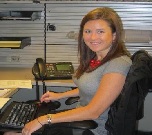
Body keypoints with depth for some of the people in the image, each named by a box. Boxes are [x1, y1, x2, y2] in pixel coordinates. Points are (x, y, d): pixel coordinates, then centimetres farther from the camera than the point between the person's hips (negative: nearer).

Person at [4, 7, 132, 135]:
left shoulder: (118, 64, -23)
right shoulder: (95, 58, 4)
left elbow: (93, 112, -26)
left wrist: (44, 119, -24)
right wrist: (60, 95, 16)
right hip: (82, 118, 8)